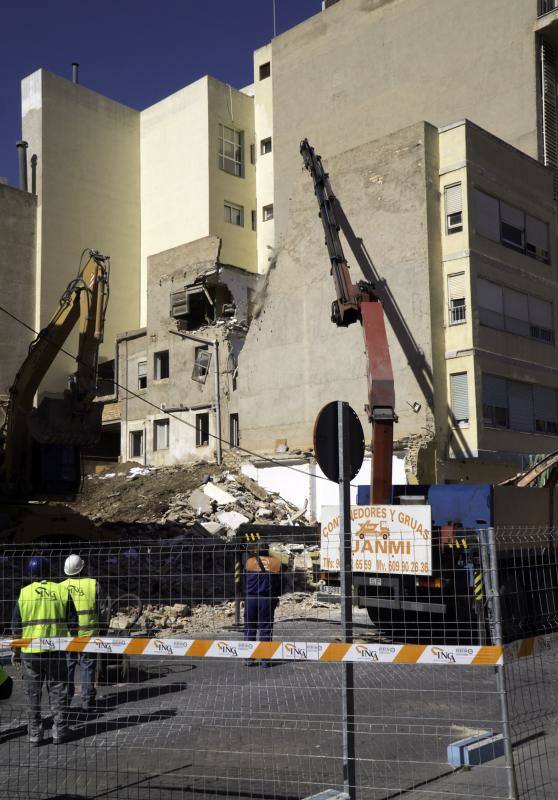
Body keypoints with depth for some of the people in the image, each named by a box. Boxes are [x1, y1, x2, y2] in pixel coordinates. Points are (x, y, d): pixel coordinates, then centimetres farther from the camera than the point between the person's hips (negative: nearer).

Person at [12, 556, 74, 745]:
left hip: (30, 650, 0)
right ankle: (60, 731, 12)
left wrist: (16, 650, 9)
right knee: (57, 690, 10)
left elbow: (16, 626, -1)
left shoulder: (24, 593, -3)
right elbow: (71, 620, 1)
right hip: (56, 649, 0)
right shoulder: (61, 590, -1)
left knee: (33, 692, 10)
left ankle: (35, 733, 14)